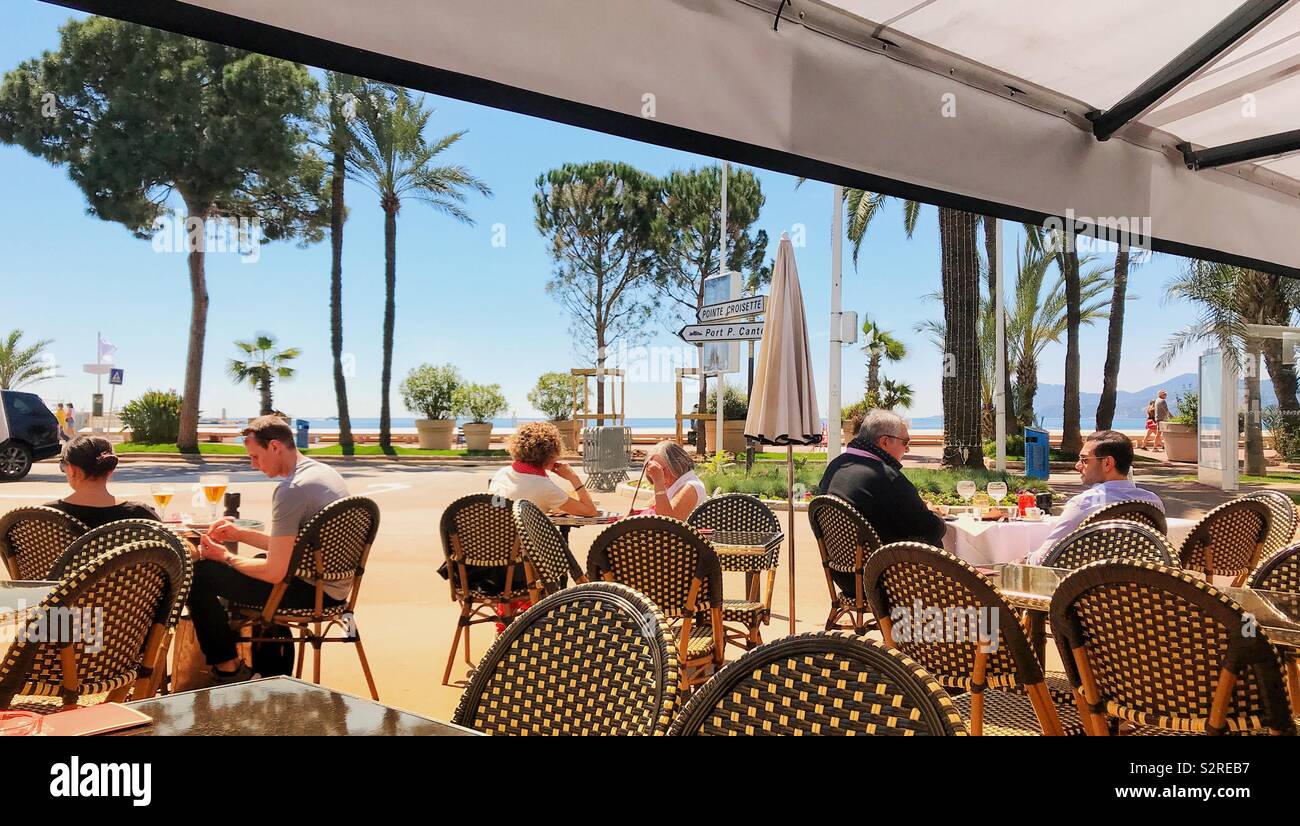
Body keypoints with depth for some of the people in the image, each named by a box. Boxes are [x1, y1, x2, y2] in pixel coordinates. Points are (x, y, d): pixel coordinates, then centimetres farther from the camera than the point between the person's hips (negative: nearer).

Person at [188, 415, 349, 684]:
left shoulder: (291, 490, -21)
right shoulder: (326, 472, 9)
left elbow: (274, 572, -20)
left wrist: (226, 557, -5)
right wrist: (240, 534, 16)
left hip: (310, 593, -10)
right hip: (335, 589, 10)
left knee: (200, 574, -4)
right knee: (256, 563, 37)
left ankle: (228, 667, 14)